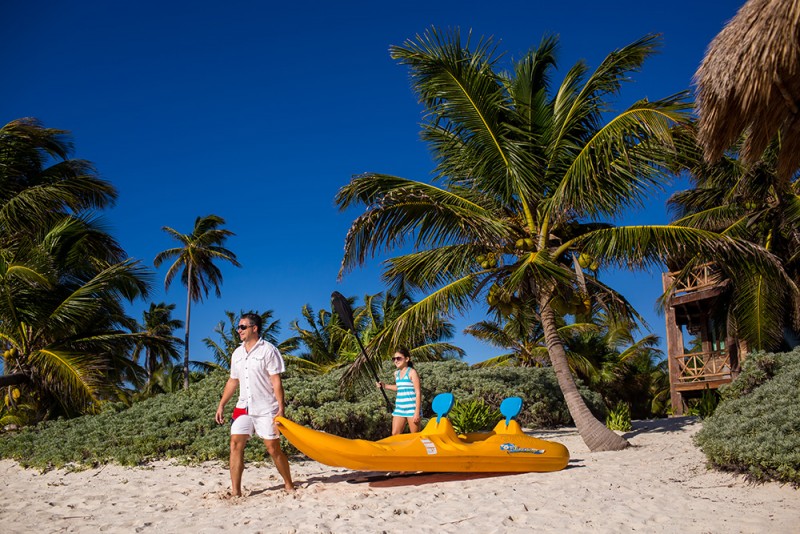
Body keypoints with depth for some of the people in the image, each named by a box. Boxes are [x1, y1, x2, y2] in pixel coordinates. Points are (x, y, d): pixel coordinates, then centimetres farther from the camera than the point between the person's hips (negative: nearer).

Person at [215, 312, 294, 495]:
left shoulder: (268, 350, -7)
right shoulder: (237, 353, 11)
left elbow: (276, 382, -11)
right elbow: (233, 381, 19)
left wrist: (281, 409, -16)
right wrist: (221, 405, 15)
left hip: (266, 408, -5)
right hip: (243, 407, 5)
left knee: (273, 449, -1)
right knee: (236, 444, -5)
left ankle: (289, 485, 17)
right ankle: (235, 491, 0)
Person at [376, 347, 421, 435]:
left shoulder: (412, 372, -9)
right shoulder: (396, 373, 11)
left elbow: (418, 392, -12)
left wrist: (417, 412, -17)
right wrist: (384, 386, 15)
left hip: (412, 408, -7)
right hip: (399, 408, 7)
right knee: (395, 434, 3)